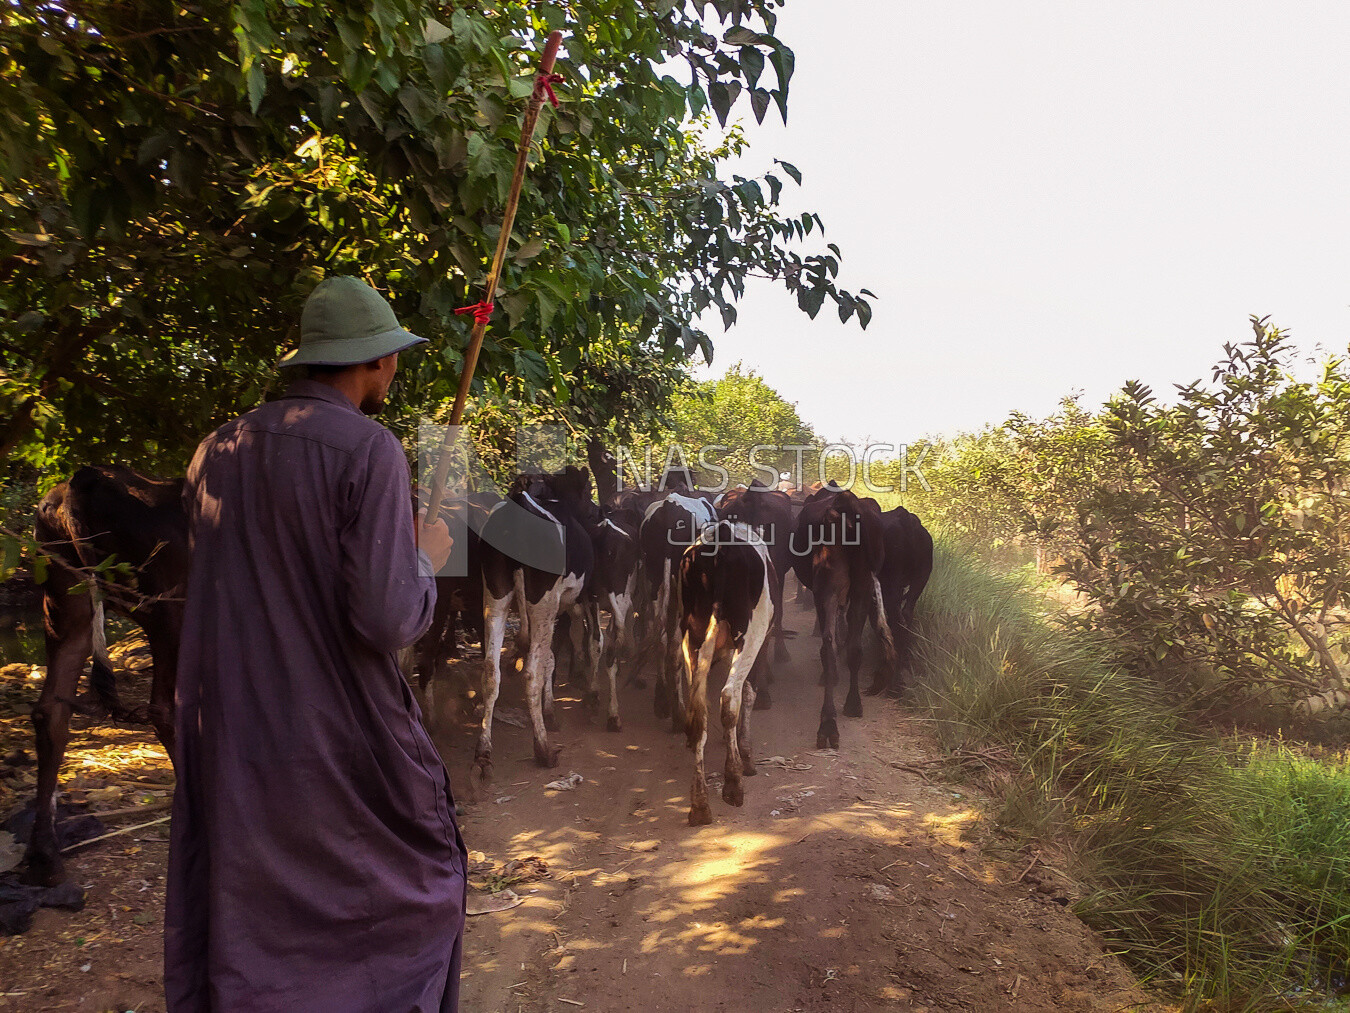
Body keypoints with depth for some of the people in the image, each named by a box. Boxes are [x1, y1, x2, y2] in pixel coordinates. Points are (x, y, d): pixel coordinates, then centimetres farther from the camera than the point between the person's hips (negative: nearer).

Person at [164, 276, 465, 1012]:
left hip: (229, 747, 6)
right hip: (341, 749, -6)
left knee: (241, 934, 20)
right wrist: (428, 557, -3)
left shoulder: (216, 452, 4)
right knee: (414, 889, 18)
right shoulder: (367, 447, -16)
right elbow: (387, 620, -22)